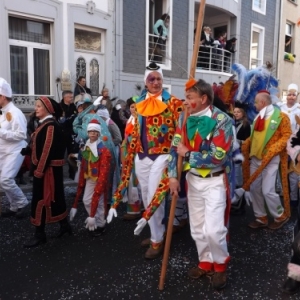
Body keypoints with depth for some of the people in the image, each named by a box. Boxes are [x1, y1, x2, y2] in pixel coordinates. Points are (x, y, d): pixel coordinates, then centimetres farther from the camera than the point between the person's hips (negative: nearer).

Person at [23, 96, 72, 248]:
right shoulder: (44, 124, 14)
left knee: (40, 199, -4)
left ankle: (40, 234, 7)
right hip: (44, 167, 10)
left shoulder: (50, 126, -18)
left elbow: (48, 150, -23)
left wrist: (39, 171, -23)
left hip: (48, 168, -10)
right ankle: (64, 224, 29)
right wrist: (37, 168, 14)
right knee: (55, 197, 16)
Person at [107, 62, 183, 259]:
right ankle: (158, 233, 32)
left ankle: (157, 241, 11)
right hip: (141, 157, 6)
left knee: (154, 198, -6)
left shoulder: (172, 103, -5)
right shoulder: (139, 104, 11)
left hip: (161, 156, -6)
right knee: (147, 197, 13)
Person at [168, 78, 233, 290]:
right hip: (193, 179, 6)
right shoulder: (186, 119, 0)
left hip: (215, 181, -5)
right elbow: (175, 147, -1)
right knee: (197, 227, 14)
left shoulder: (222, 120, -17)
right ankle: (205, 262, 35)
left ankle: (220, 265, 20)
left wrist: (188, 154, -17)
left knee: (213, 230, -8)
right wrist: (173, 175, -11)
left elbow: (217, 156, -25)